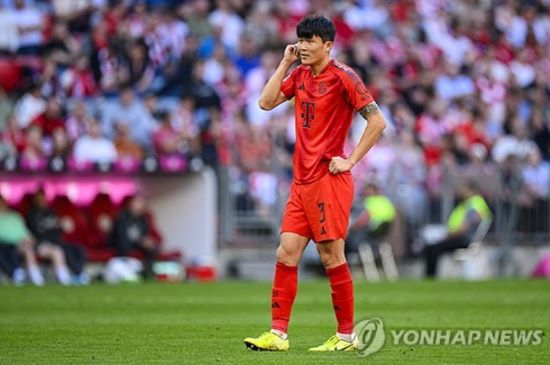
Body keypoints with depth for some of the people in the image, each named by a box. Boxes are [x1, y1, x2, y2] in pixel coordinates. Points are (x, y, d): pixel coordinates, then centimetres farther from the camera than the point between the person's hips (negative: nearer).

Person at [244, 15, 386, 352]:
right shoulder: (300, 75, 13)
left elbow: (377, 121, -10)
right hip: (302, 179, 7)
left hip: (329, 178, -7)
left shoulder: (342, 76, -9)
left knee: (332, 256, -4)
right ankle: (278, 334, 2)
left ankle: (347, 336, 5)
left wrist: (351, 160, -12)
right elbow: (267, 102, 8)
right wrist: (285, 63, 5)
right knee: (286, 254, 2)